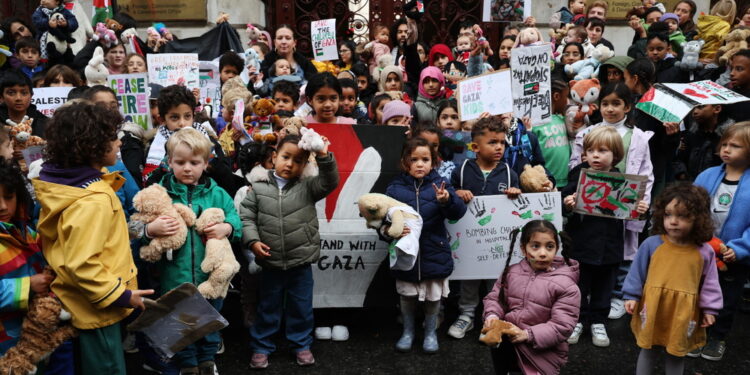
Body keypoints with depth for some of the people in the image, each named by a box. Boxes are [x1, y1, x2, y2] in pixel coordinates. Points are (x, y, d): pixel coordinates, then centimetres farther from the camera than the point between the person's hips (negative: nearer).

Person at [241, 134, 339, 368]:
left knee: (301, 307, 14)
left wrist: (324, 156, -28)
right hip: (271, 263, 0)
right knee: (268, 308, 15)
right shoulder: (259, 188, -2)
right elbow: (246, 217, -1)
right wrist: (252, 241, -14)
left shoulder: (307, 188, -1)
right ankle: (261, 347, 30)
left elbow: (329, 182, -15)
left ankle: (301, 345, 32)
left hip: (301, 263, 1)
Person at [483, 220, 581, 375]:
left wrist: (527, 335, -23)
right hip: (509, 337, 4)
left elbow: (562, 326, -16)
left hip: (544, 349, -3)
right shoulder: (511, 272, 1)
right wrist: (492, 315, -14)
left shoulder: (566, 285, -13)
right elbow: (495, 297, 8)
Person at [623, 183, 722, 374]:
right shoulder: (652, 244, -10)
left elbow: (709, 282, 2)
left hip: (683, 314, 0)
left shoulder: (704, 252, -7)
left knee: (677, 353, 17)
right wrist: (632, 296, -1)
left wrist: (709, 308, 3)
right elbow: (637, 272, -1)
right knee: (647, 349, 15)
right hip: (652, 308, 0)